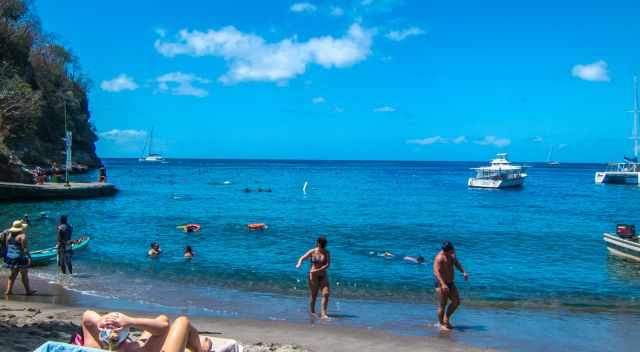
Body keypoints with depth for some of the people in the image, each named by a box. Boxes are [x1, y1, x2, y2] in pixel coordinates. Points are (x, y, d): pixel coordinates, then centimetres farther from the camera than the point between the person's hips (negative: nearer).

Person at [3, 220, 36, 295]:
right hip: (20, 258, -7)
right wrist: (28, 257, -15)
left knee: (13, 274, 16)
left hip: (10, 257, 7)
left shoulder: (9, 235, 7)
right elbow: (25, 248, -19)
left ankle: (9, 290, 12)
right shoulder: (22, 236, -15)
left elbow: (6, 247, 11)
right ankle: (28, 291, 9)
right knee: (24, 274, 2)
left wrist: (6, 257, 19)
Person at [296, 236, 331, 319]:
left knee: (326, 294, -12)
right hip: (313, 276, -2)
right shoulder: (312, 252, -2)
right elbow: (302, 258, 2)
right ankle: (312, 312, 23)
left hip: (323, 276, 2)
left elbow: (328, 264, -9)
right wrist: (299, 264, -20)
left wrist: (318, 270, -21)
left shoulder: (326, 253, 0)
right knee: (314, 295, 4)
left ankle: (323, 313, -10)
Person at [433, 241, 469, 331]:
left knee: (456, 302, 8)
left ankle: (446, 319, 22)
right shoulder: (440, 257, -21)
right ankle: (442, 325, 11)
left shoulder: (451, 255, 5)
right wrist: (443, 284, -40)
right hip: (441, 284, -8)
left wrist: (464, 272, -8)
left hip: (450, 283, 8)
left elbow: (457, 264, 12)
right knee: (442, 305, -2)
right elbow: (436, 271, -29)